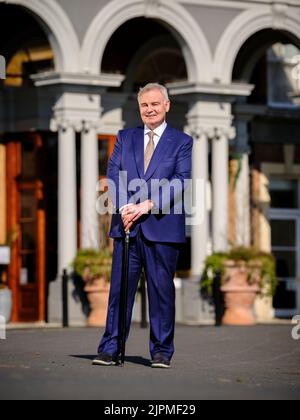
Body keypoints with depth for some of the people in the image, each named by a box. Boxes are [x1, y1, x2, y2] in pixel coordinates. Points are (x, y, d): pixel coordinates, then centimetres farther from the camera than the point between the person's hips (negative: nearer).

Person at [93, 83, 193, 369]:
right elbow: (114, 173, 5)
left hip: (162, 227, -2)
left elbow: (181, 182, -5)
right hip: (127, 226, 2)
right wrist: (124, 207, -11)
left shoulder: (182, 142, 6)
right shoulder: (125, 138, 16)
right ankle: (110, 349, 3)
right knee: (120, 288, 0)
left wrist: (147, 205, -16)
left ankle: (162, 351, 8)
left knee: (162, 289, 1)